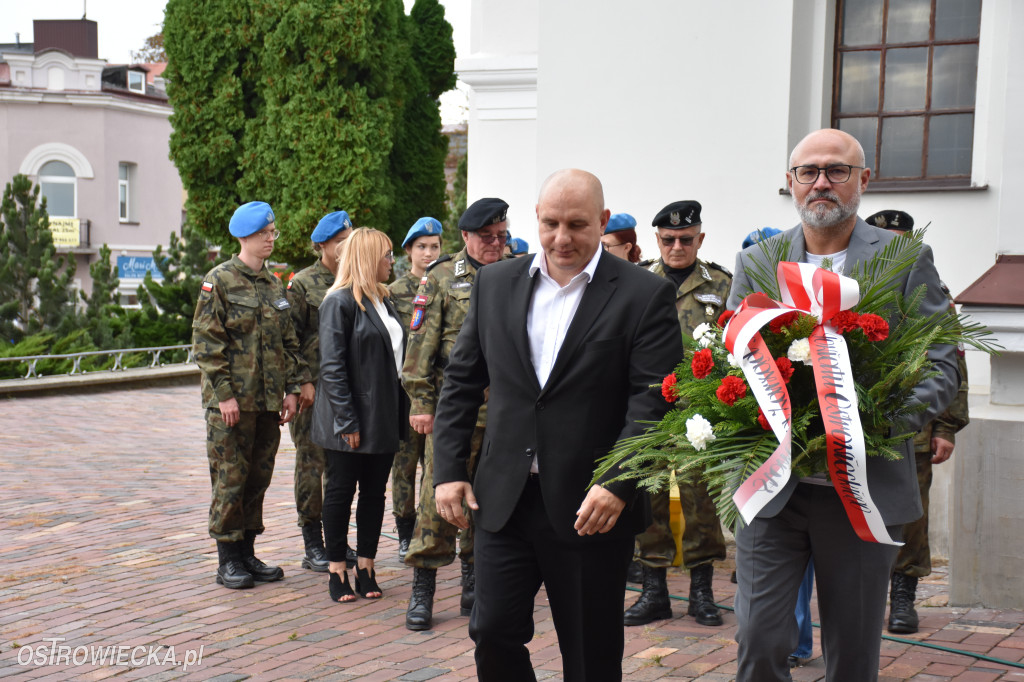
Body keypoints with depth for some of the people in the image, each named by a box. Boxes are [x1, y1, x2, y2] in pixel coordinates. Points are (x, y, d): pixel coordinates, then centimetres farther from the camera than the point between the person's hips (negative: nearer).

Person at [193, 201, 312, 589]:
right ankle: (228, 561, 8)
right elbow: (206, 342, -10)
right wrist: (224, 394, -16)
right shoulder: (219, 281, -6)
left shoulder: (274, 285, 14)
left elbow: (288, 342, 17)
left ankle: (248, 553, 21)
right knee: (230, 479, -2)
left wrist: (292, 387, 8)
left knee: (259, 478, 10)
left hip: (268, 400, 6)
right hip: (232, 401, -6)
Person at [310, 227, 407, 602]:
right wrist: (346, 421, -19)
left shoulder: (383, 300, 13)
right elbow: (332, 366, -15)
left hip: (383, 417, 7)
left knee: (375, 491, 10)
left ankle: (366, 567, 20)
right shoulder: (340, 302, -11)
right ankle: (337, 571, 14)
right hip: (352, 419, -7)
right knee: (341, 491, 4)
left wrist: (399, 412, 8)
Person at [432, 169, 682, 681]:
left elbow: (653, 401, -12)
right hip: (503, 501, 3)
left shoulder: (645, 295, -5)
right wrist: (449, 470, 3)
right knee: (492, 633, 6)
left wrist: (617, 485, -22)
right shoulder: (496, 284, 7)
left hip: (592, 507, -3)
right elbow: (461, 381, 11)